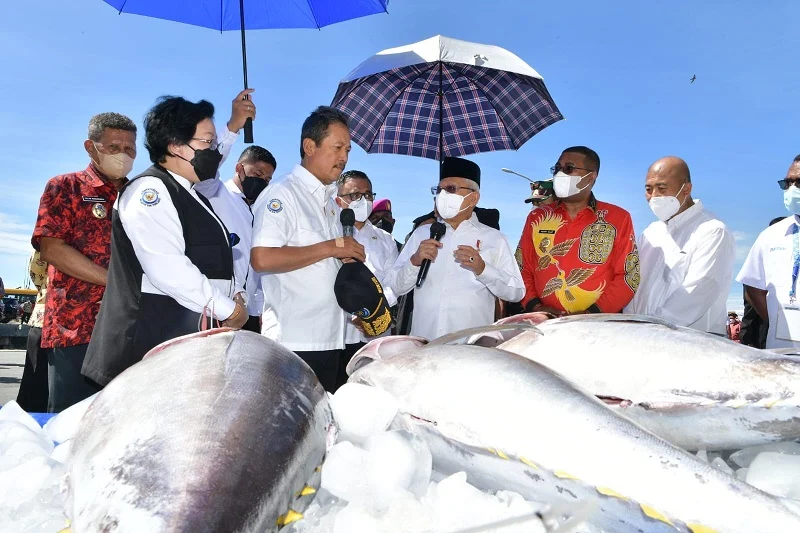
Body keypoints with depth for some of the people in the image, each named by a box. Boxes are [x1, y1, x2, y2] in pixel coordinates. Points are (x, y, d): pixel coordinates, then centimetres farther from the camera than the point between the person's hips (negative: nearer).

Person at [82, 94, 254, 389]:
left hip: (191, 338, 9)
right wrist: (228, 309, -14)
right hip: (152, 341, -9)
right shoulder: (149, 190, -12)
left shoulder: (190, 193, 17)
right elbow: (168, 270, -23)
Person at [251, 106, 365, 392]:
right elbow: (262, 258, -25)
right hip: (293, 341, -8)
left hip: (329, 338, 9)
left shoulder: (329, 201, 18)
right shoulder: (282, 194, -10)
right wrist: (331, 247, -17)